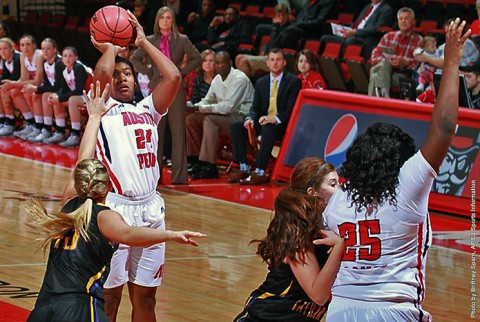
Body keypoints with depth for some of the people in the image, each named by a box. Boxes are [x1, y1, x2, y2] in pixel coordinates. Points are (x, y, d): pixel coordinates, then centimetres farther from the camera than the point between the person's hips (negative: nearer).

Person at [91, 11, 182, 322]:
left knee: (145, 296, 10)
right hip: (115, 209, -5)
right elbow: (101, 73, -16)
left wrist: (143, 42, 10)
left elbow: (173, 76, 3)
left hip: (150, 210, 5)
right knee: (109, 297, -1)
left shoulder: (147, 110, 16)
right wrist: (110, 48, 4)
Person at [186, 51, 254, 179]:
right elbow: (207, 101, 16)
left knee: (209, 120, -31)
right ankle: (199, 160, 0)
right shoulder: (217, 79, 10)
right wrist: (194, 107, -6)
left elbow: (228, 107, -23)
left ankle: (210, 167, -31)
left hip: (242, 117, -9)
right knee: (191, 119, -2)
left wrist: (203, 108, -16)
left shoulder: (239, 79, -16)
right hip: (226, 117, 9)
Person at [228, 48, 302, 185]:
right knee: (236, 127, -16)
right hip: (263, 121, 6)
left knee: (268, 129, -39)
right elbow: (255, 107, 13)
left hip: (283, 124, -6)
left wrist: (275, 119, -28)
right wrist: (250, 118, -12)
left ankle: (260, 172, -39)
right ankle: (243, 168, -18)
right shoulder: (261, 82, 15)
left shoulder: (293, 81, -2)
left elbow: (291, 109, -11)